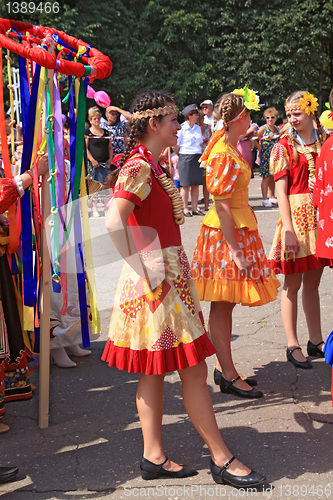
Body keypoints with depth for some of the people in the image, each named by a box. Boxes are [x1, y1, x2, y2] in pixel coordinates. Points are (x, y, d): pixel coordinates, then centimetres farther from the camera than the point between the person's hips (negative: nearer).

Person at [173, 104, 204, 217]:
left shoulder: (198, 128, 13)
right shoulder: (182, 128, -6)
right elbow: (175, 145, -6)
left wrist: (198, 155, 11)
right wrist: (181, 155, 3)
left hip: (197, 158, 6)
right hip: (185, 158, -6)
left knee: (196, 184, 5)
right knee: (186, 185, -3)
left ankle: (195, 208, 10)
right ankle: (185, 209, 4)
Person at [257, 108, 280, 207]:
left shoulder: (277, 129, 11)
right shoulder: (263, 129, -7)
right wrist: (259, 147, -11)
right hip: (266, 156, -6)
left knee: (272, 177, 11)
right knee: (266, 177, -6)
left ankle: (272, 197, 21)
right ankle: (265, 200, -4)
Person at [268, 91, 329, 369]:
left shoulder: (323, 143, 9)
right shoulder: (285, 146, -1)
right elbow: (281, 190, -7)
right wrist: (288, 228, -15)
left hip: (320, 215, 4)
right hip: (295, 213, -4)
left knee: (313, 281, 12)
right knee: (293, 283, 1)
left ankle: (316, 340, 22)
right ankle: (293, 346, 9)